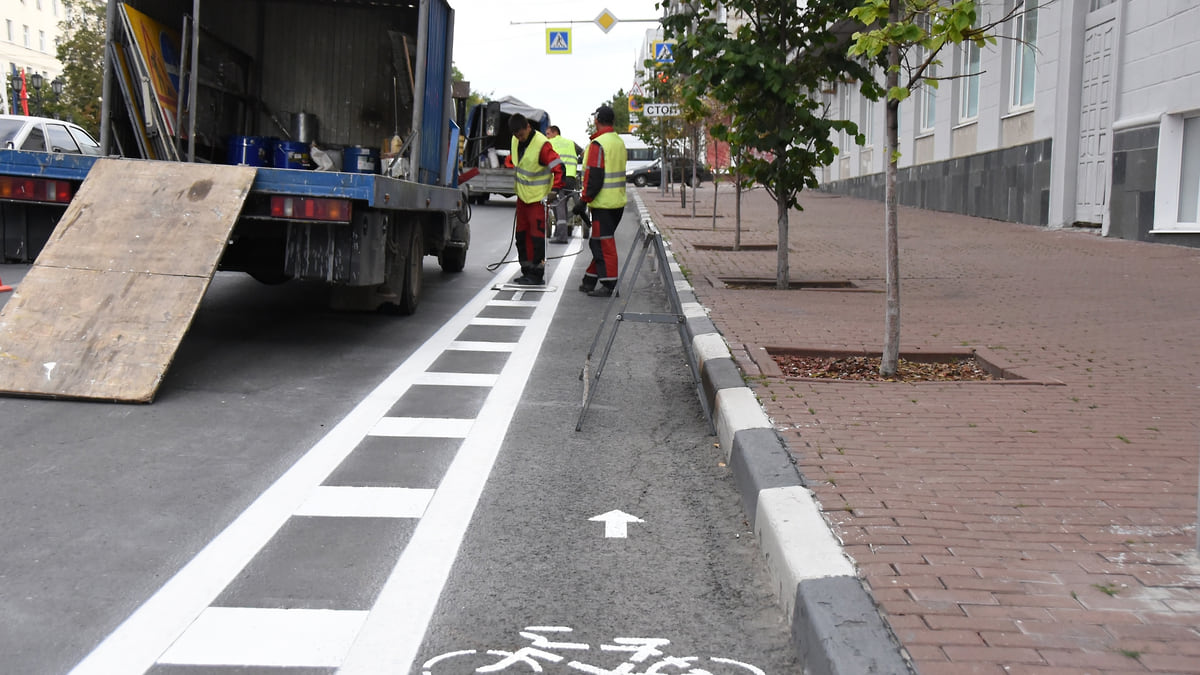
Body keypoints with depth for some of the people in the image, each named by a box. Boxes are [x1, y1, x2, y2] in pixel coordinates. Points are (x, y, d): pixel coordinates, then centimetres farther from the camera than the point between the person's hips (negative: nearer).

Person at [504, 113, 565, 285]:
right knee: (522, 235, 12)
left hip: (539, 198, -8)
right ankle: (527, 272, 21)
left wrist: (555, 189, -29)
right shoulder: (516, 141, 3)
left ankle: (537, 275, -1)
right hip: (522, 195, 8)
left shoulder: (542, 144, -21)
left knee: (537, 235, -7)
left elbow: (558, 168, -23)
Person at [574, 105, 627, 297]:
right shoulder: (619, 142, 13)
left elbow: (594, 176, -20)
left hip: (603, 203, -9)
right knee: (598, 242, 16)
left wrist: (584, 200, -15)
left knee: (604, 244, -5)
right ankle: (590, 281, 22)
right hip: (618, 201, 9)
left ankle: (608, 285, -4)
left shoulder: (598, 144, -15)